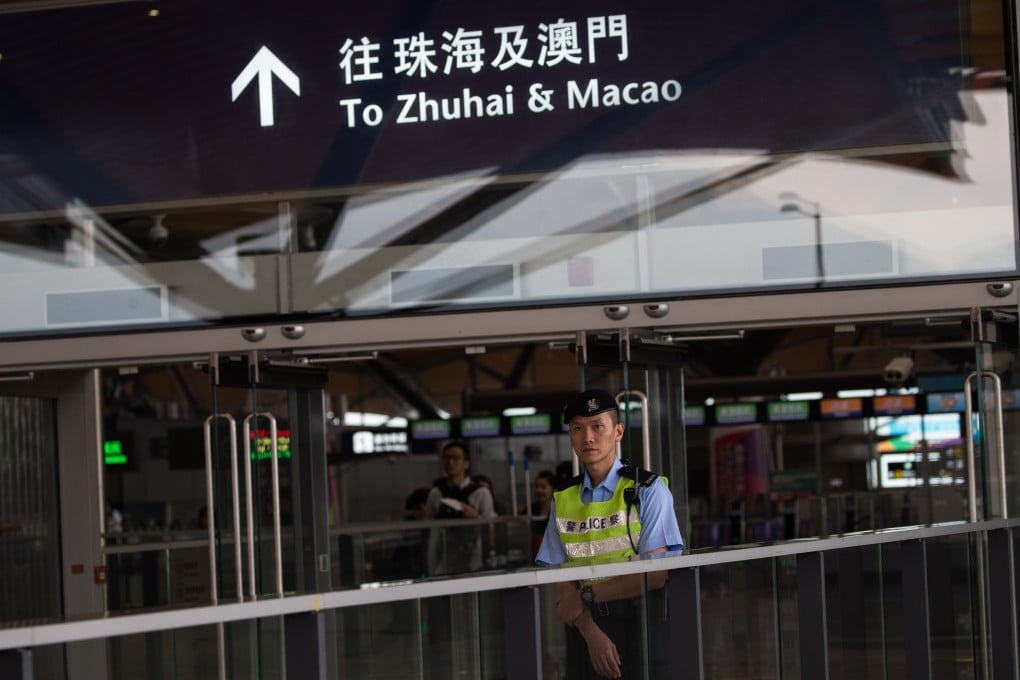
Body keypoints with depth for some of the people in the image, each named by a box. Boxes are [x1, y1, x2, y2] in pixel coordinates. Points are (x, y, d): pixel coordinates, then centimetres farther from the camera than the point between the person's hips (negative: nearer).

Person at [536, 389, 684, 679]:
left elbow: (654, 574, -10)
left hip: (637, 624, -3)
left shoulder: (647, 490, -4)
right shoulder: (563, 500, 8)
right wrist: (591, 632, -13)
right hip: (584, 625, 3)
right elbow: (561, 582, 2)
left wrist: (586, 595, -10)